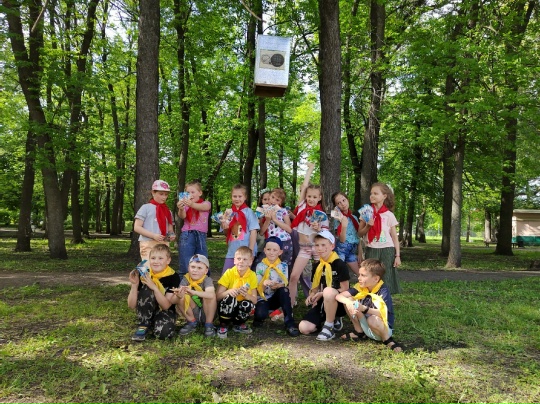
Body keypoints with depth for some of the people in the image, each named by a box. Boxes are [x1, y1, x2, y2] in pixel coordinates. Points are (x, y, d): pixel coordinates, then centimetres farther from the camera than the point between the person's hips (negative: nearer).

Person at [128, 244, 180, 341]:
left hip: (165, 312, -1)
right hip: (147, 312, 2)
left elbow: (166, 306, -22)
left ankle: (154, 324, 2)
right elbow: (131, 305, -12)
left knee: (163, 332, -34)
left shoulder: (173, 277, -15)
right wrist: (134, 285, -26)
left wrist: (154, 287, -33)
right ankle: (144, 326, -13)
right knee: (146, 290, -28)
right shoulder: (143, 274, -11)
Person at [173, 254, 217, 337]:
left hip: (207, 312, -3)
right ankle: (192, 322, 0)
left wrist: (193, 292, -54)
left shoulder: (207, 280, -19)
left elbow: (211, 295, -41)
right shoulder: (186, 279, -11)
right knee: (182, 297, -22)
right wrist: (179, 296, -48)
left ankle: (209, 324, -10)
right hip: (192, 313, 3)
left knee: (209, 296, -30)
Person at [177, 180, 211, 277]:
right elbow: (182, 216, -14)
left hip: (201, 236, 1)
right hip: (187, 236, -1)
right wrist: (181, 209, -39)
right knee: (186, 265, -1)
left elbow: (202, 207, -19)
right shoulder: (185, 205, 7)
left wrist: (191, 204, -41)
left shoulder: (206, 203, 6)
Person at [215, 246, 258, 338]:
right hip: (227, 307, -2)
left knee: (248, 304, -31)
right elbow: (218, 296, -15)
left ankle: (238, 324, 1)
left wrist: (246, 295, -31)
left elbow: (255, 300, -10)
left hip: (241, 309, 2)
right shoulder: (229, 273, -14)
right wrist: (229, 291, -35)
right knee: (229, 298, -33)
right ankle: (223, 325, -8)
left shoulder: (252, 275, -9)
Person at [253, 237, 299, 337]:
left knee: (284, 290, -32)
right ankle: (260, 317, 8)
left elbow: (285, 284, -9)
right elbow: (259, 289, -7)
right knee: (260, 314, -33)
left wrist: (277, 285, -31)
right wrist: (263, 284, -30)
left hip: (277, 298, 1)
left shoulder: (283, 266, -2)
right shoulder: (260, 266, -5)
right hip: (263, 298, -1)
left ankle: (289, 323, -26)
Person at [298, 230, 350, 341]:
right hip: (322, 303, 6)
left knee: (328, 291, -40)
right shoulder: (316, 266, 9)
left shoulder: (340, 264, -11)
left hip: (338, 304, -6)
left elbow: (344, 289, -12)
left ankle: (330, 326, -19)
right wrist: (312, 295, -6)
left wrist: (322, 294, -19)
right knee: (304, 328, -13)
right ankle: (333, 319, 12)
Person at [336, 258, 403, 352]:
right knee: (349, 300, -11)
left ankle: (387, 340, -9)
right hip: (366, 326, 5)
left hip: (384, 329, -5)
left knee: (373, 320, -40)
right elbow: (339, 296, -10)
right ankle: (359, 332, 3)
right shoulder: (360, 287, -5)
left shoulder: (383, 292, -19)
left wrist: (364, 309, -44)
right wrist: (348, 303, -32)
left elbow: (382, 314, -30)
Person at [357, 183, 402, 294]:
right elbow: (360, 233, 7)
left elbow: (395, 237, 3)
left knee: (386, 279, -1)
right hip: (371, 250, 1)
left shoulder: (389, 215, 1)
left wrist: (397, 255, -2)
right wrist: (368, 226, -12)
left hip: (387, 250, -1)